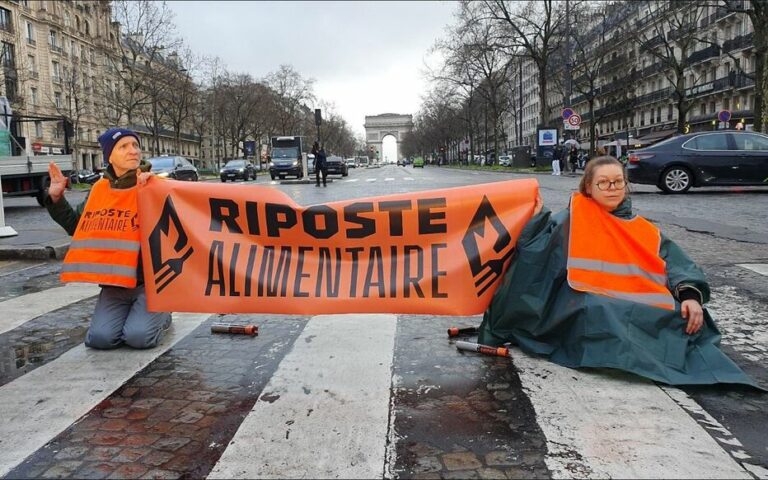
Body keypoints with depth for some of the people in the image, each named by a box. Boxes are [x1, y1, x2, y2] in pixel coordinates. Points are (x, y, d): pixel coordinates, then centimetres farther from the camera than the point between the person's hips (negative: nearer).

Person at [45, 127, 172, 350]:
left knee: (139, 337, -21)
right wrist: (56, 197, 9)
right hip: (114, 283, 4)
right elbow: (75, 225, 22)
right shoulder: (99, 189, 7)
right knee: (99, 337, -14)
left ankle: (160, 314, 13)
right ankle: (132, 313, 18)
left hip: (151, 281, -4)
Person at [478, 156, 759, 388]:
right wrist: (537, 216, -13)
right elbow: (542, 248, 2)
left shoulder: (644, 229, 23)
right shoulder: (574, 218, 13)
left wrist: (691, 295, -7)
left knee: (686, 319, -24)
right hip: (591, 306, -3)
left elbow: (677, 265, 12)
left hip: (642, 307, 4)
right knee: (600, 313, -37)